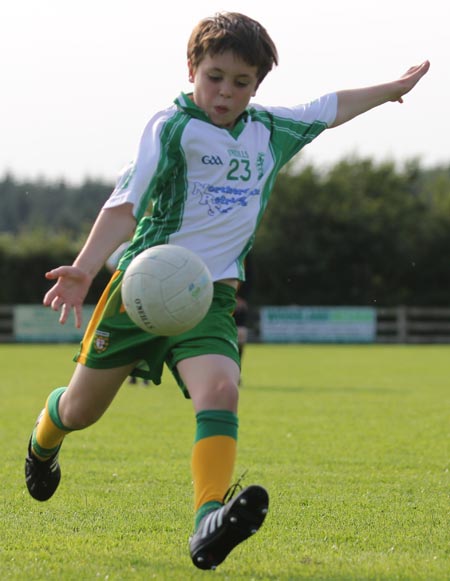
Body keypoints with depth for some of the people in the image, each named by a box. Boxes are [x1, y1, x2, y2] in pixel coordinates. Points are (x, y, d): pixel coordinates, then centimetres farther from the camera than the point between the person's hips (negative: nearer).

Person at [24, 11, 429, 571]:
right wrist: (85, 267, -31)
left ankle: (209, 524, -40)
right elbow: (126, 202, -18)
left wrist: (393, 87, 39)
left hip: (211, 295, 3)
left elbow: (330, 108, 27)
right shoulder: (171, 127, -9)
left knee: (220, 389, -26)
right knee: (82, 409, 11)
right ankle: (44, 440, 48)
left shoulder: (270, 131, 9)